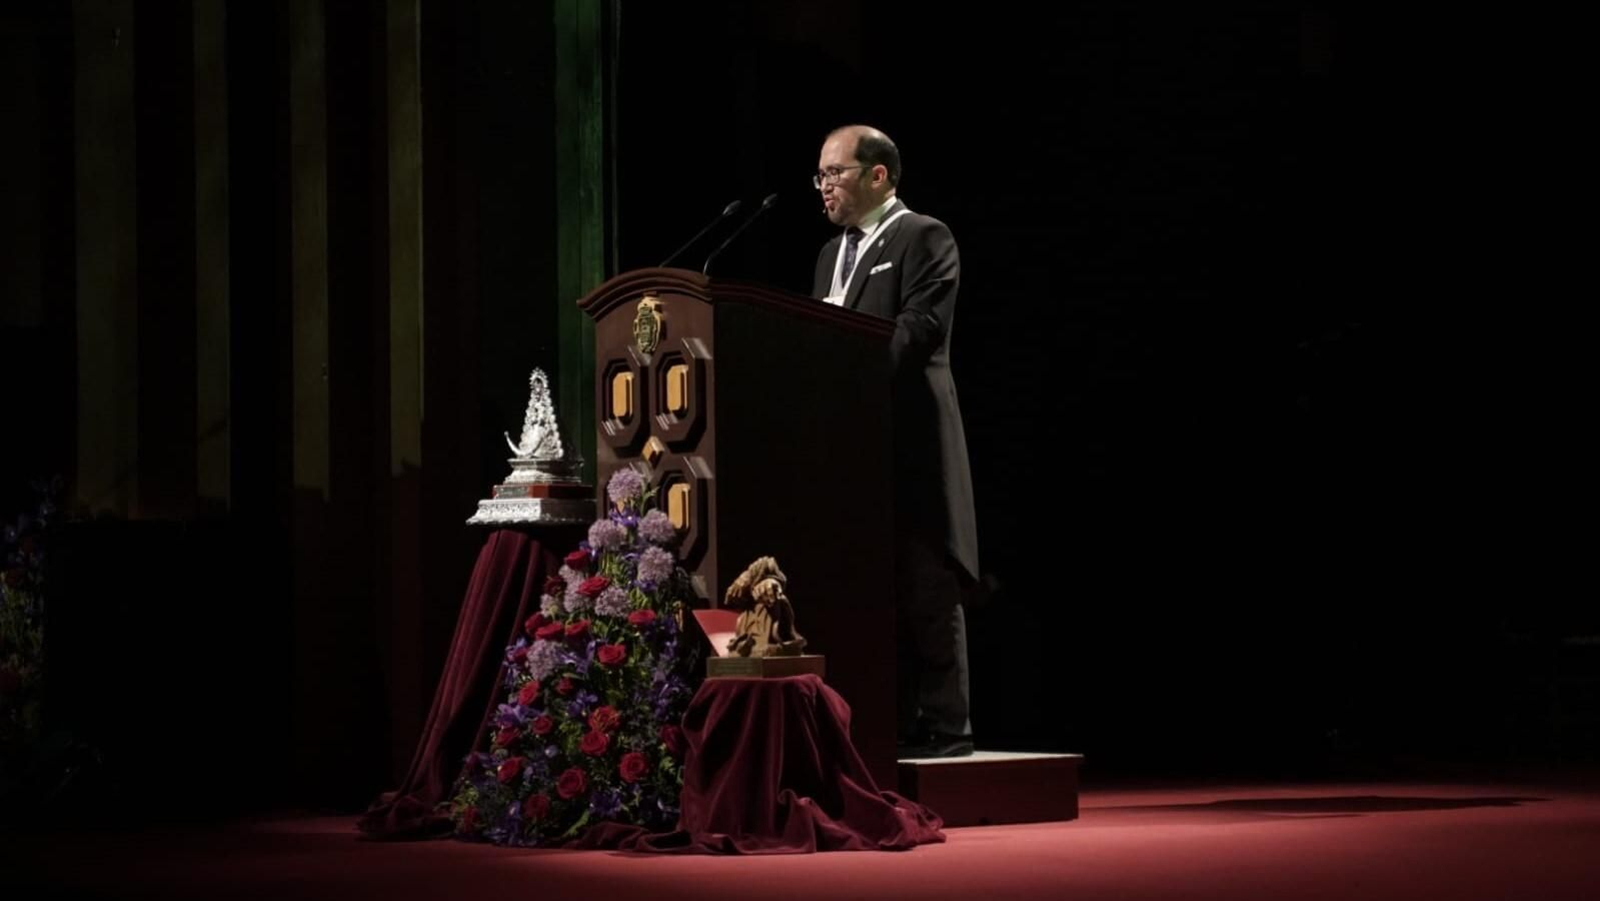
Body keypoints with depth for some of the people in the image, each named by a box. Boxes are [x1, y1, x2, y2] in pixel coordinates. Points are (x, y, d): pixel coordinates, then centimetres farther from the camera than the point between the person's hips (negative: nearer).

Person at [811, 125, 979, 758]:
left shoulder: (923, 238, -4)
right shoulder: (833, 253, 21)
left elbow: (919, 328, -16)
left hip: (909, 448, -8)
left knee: (926, 590, -4)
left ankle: (943, 728, 0)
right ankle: (891, 725, 12)